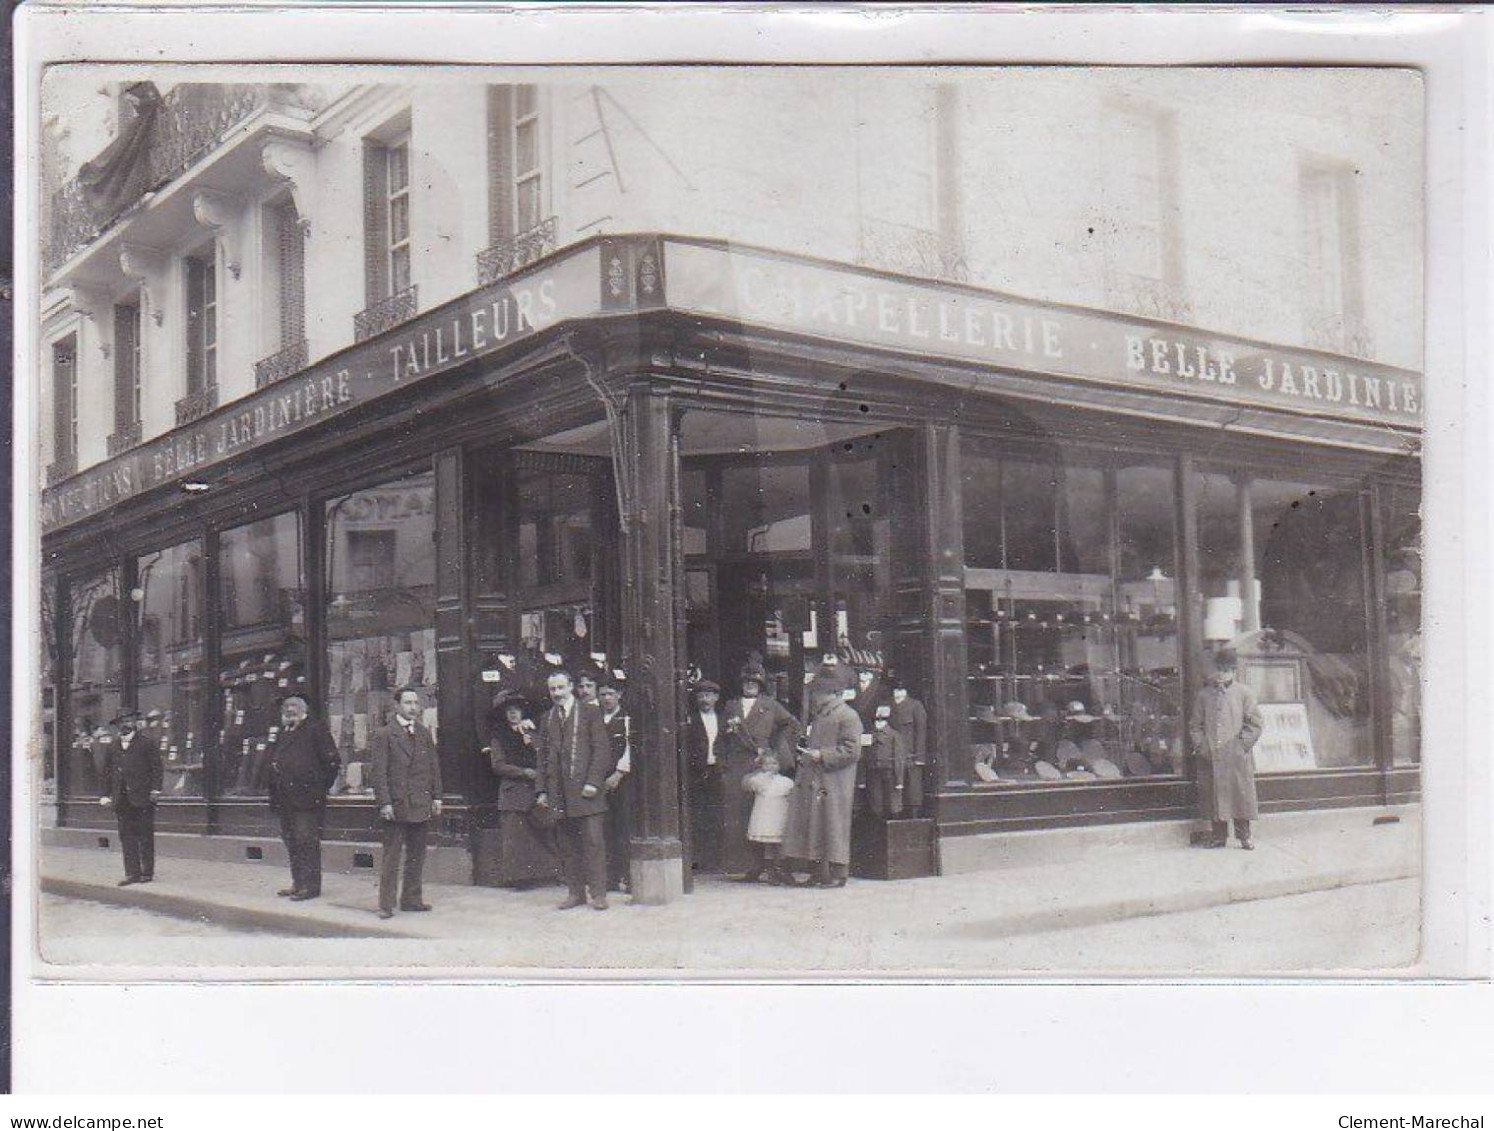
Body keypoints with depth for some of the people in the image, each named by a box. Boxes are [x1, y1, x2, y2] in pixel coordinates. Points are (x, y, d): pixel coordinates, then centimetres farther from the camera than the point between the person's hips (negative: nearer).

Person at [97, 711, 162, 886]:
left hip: (142, 798, -5)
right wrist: (107, 794, 12)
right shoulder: (113, 746, 14)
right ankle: (132, 873, 7)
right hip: (122, 799, 5)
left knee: (145, 837, 1)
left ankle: (147, 872, 7)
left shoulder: (145, 743, -1)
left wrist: (155, 789, -10)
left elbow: (157, 768, -3)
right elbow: (109, 771, 17)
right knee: (127, 837, 4)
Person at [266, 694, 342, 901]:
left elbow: (332, 761, -8)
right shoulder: (283, 733, 19)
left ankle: (310, 885, -6)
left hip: (306, 798, -8)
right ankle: (298, 882, 20)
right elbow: (274, 762, 28)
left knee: (307, 841, -9)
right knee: (291, 842, 12)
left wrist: (320, 787, -7)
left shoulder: (315, 729, -5)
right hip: (285, 797, 8)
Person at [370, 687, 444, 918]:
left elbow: (434, 767, 16)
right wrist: (384, 803, -13)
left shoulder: (425, 734, 14)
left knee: (417, 856, 10)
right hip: (396, 805, -5)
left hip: (422, 805, 5)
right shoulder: (384, 735, -3)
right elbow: (379, 772, -7)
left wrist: (436, 797, 7)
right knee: (391, 856, -3)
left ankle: (412, 899, 18)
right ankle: (386, 904, 1)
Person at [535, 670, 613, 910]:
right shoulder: (547, 719, 16)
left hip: (586, 790, -4)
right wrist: (543, 790, 10)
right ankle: (576, 892, 11)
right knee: (566, 845, 5)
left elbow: (602, 749, -3)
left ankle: (598, 893, -1)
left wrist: (593, 782, -11)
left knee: (593, 841, -6)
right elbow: (543, 755, 18)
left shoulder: (590, 712, 3)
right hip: (558, 791, 4)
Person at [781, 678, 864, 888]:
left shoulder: (847, 716, -9)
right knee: (813, 825, 7)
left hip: (833, 784, -9)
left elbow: (852, 751, -16)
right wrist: (807, 754, 13)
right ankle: (819, 873, 12)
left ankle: (837, 875, 1)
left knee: (833, 826, -4)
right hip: (812, 783, 9)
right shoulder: (818, 717, 19)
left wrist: (821, 755, -18)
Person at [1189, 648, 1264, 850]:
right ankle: (1219, 836, 13)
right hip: (1211, 757, 2)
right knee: (1214, 796, 4)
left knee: (1241, 795, 0)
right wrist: (1201, 746, -2)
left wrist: (1240, 745, -9)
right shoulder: (1204, 694, 10)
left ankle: (1244, 835, 11)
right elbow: (1195, 725, 11)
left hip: (1237, 757, -2)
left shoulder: (1244, 693, 4)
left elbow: (1254, 724, 0)